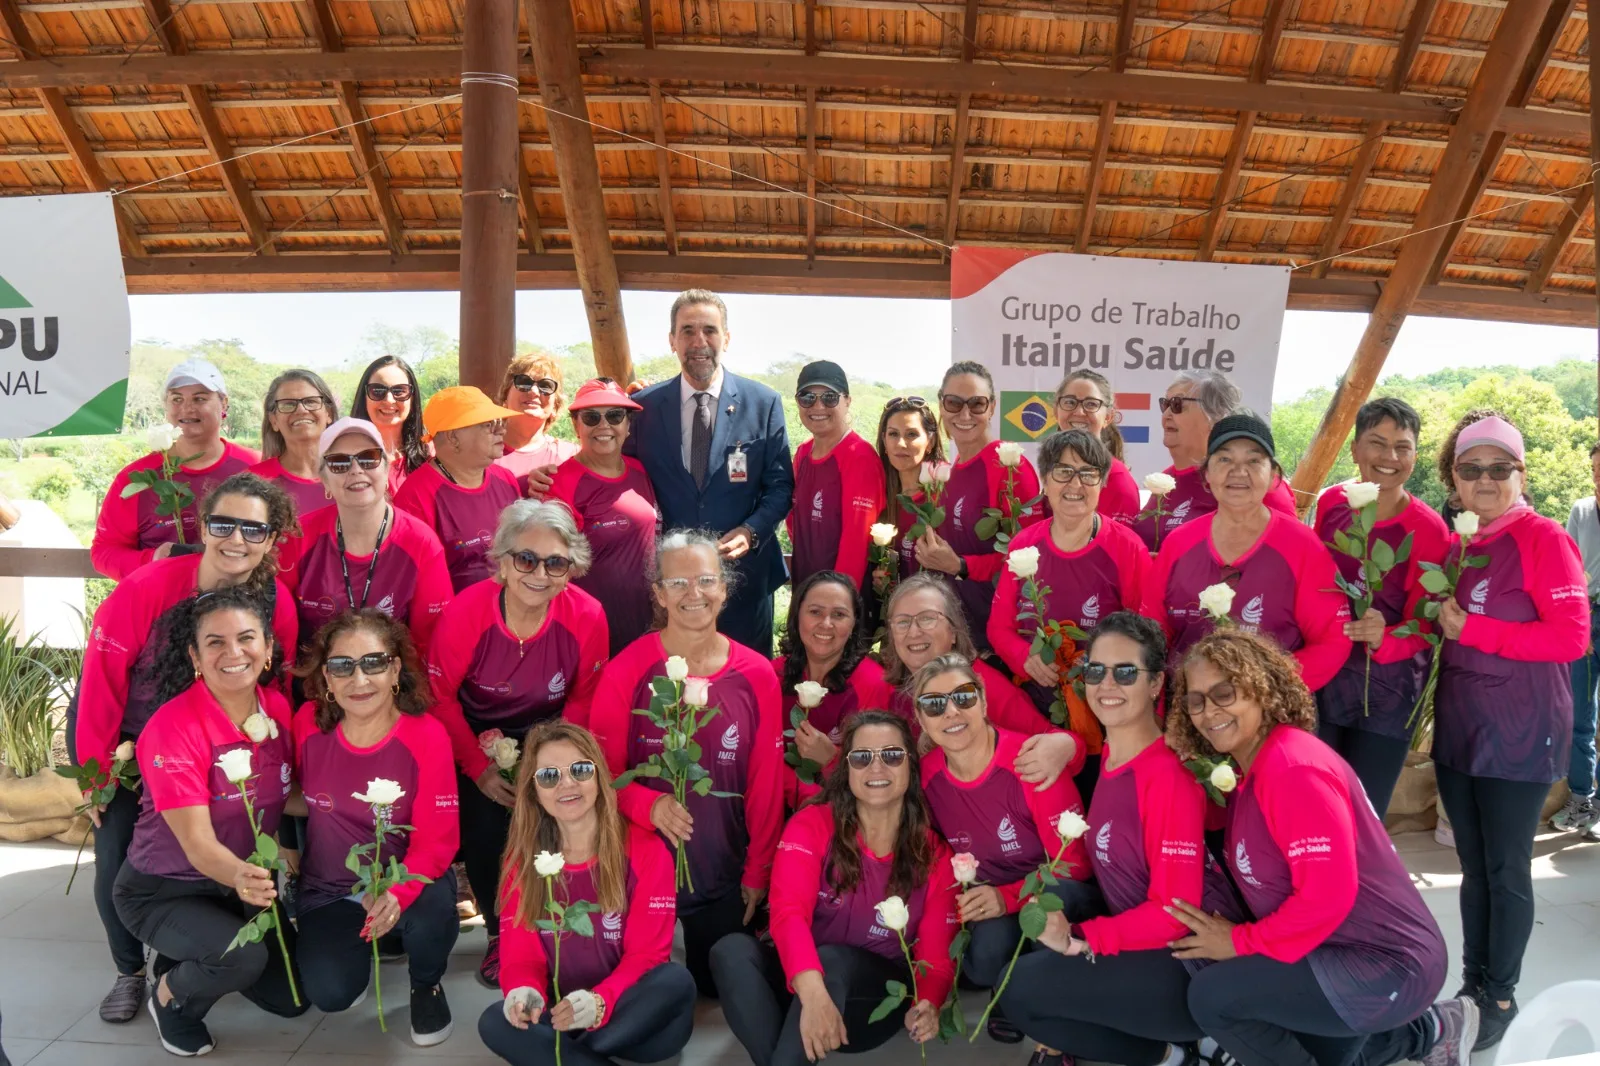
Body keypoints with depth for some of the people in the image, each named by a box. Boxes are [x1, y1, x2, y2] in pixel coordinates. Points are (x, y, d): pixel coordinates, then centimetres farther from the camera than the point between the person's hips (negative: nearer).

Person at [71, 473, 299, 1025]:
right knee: (117, 853, -6)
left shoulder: (277, 605, -21)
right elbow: (102, 678, -19)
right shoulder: (148, 585, -29)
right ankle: (130, 970, 19)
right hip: (120, 734, -1)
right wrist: (97, 771, -12)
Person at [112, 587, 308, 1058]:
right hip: (163, 891, -5)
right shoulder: (173, 728, -27)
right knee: (243, 956, -31)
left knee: (293, 999, 4)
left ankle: (196, 960, 29)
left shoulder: (280, 709, -10)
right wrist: (240, 876, -50)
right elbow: (197, 844, -31)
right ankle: (171, 995, 3)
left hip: (245, 884, 6)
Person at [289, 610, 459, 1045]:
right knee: (330, 993, -19)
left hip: (406, 878, -2)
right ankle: (362, 946, 19)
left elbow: (436, 839, -21)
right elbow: (294, 796, 8)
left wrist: (397, 892, -38)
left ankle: (426, 984, 3)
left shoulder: (427, 736, -21)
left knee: (431, 912, -34)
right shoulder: (308, 722, -12)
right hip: (327, 887, 2)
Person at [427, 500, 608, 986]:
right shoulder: (465, 611, -25)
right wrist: (479, 768, -13)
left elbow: (583, 699, -6)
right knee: (484, 827, -18)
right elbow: (441, 695, -11)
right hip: (477, 735, 0)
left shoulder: (587, 616, -22)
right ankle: (499, 934, 12)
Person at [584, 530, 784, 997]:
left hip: (724, 872, 2)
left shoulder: (757, 675, -6)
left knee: (718, 985, 14)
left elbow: (766, 783, 0)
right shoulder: (626, 670, -12)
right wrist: (649, 805, -26)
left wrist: (758, 871, 3)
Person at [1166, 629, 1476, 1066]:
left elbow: (1328, 895, -27)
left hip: (1390, 964, -10)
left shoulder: (1293, 768, -24)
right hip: (1345, 950, 10)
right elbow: (1267, 882, 11)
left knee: (1212, 995, -20)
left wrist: (1240, 941, -18)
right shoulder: (1251, 768, 6)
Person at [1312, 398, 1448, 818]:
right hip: (1321, 683, 3)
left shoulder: (1428, 529, -14)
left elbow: (1422, 627, -10)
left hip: (1387, 694, -3)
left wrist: (1384, 639, -30)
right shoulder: (1331, 503, -2)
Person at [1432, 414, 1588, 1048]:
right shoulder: (1454, 546, 8)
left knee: (1507, 871, 6)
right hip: (1458, 728, 5)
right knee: (1473, 866, 15)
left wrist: (1472, 629, -18)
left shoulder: (1543, 539, -10)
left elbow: (1571, 636, -17)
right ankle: (1472, 981, 29)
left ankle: (1501, 995, 23)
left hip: (1520, 734, -5)